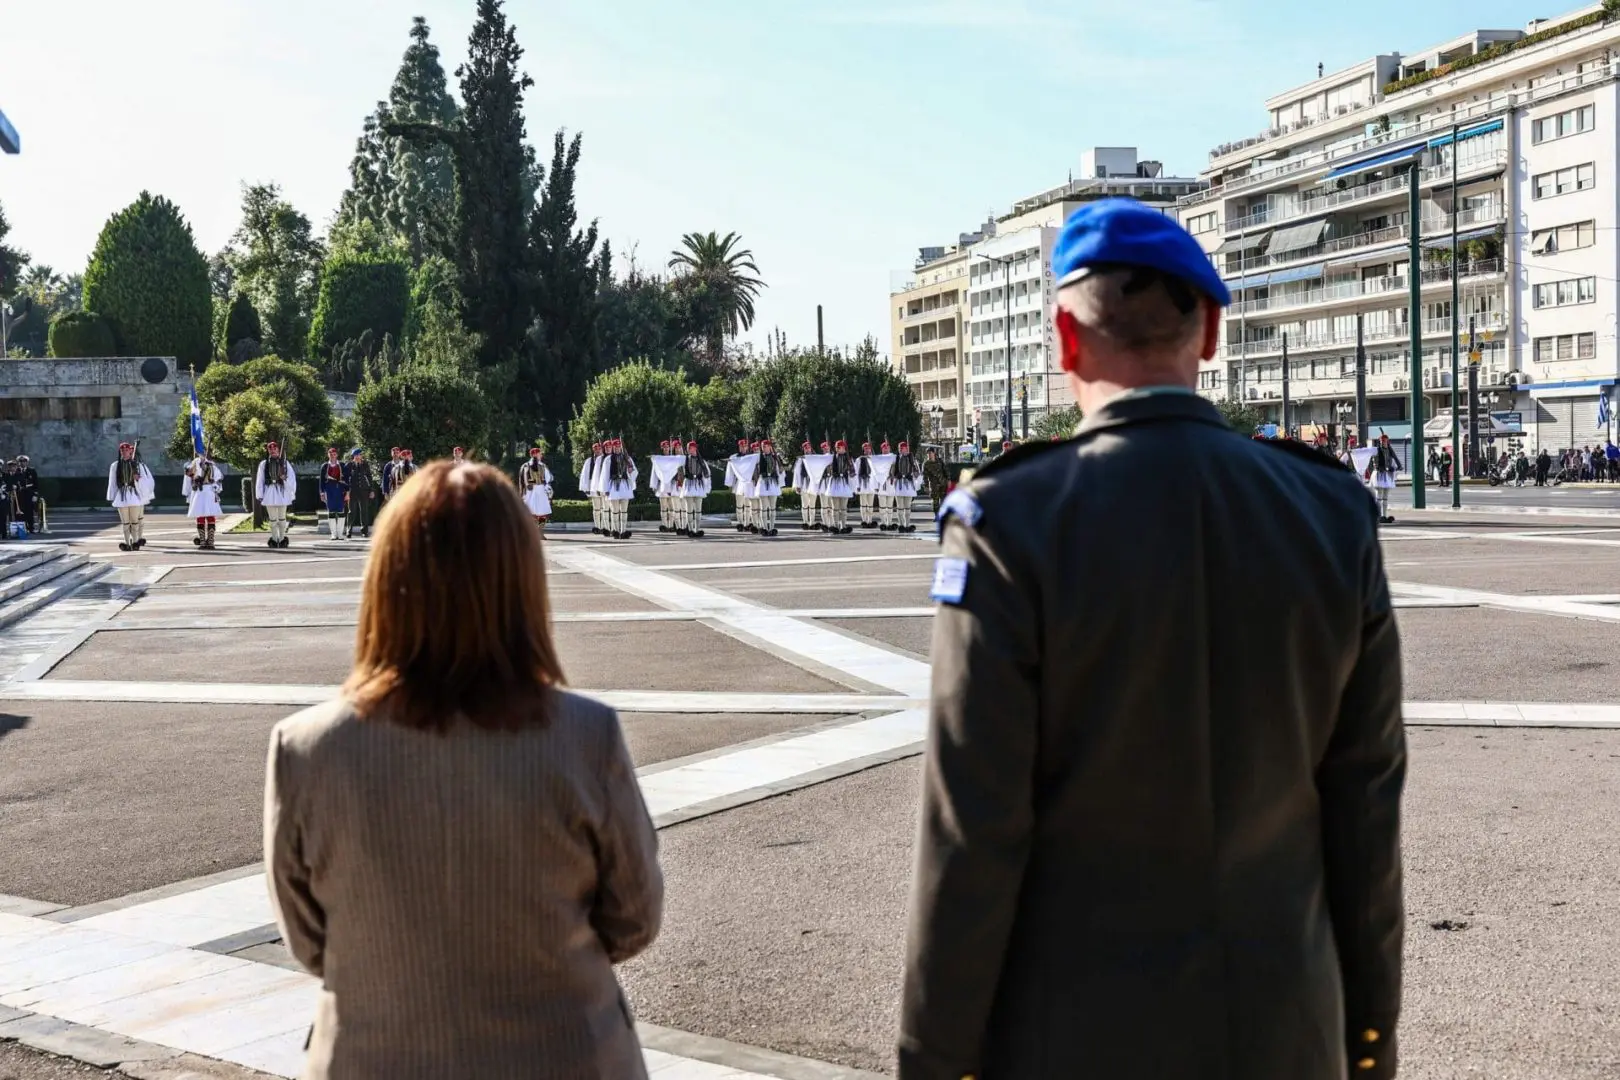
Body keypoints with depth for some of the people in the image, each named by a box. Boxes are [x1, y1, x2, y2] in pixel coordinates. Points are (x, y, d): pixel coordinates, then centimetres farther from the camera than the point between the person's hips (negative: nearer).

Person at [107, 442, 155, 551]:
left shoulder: (138, 465, 2)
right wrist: (112, 498, 9)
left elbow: (149, 481, 3)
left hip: (135, 495, -1)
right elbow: (112, 483, 10)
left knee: (135, 520, 0)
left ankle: (135, 541, 5)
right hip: (122, 496, 1)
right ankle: (127, 542, 0)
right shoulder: (115, 466, 6)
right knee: (125, 521, -1)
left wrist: (139, 479, -15)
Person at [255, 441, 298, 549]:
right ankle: (274, 539, 8)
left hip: (282, 492, 0)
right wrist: (260, 495, 0)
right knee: (272, 519, 2)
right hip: (269, 492, 0)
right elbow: (259, 480, 4)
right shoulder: (263, 464, 5)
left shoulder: (285, 463, 4)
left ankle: (282, 539, 11)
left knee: (282, 518, 5)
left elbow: (292, 478, 4)